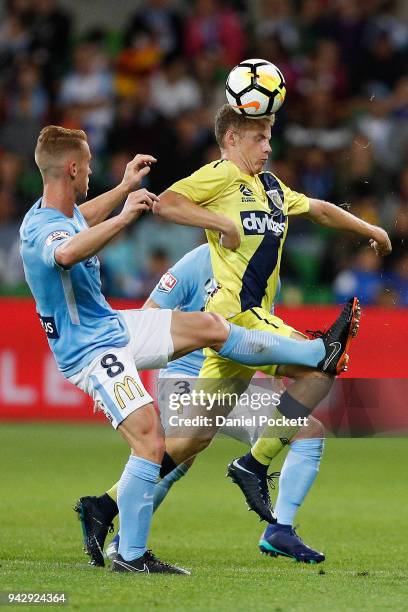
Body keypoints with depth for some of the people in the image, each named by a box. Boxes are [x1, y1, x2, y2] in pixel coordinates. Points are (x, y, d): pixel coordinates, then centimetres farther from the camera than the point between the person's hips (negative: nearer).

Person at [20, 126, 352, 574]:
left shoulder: (63, 212, 3)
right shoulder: (40, 230, -28)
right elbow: (67, 253, -54)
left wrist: (124, 187, 36)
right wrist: (125, 216, -50)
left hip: (113, 326, 10)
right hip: (93, 352, -10)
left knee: (209, 327, 13)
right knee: (150, 442, -19)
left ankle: (317, 354, 27)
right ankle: (130, 558, -10)